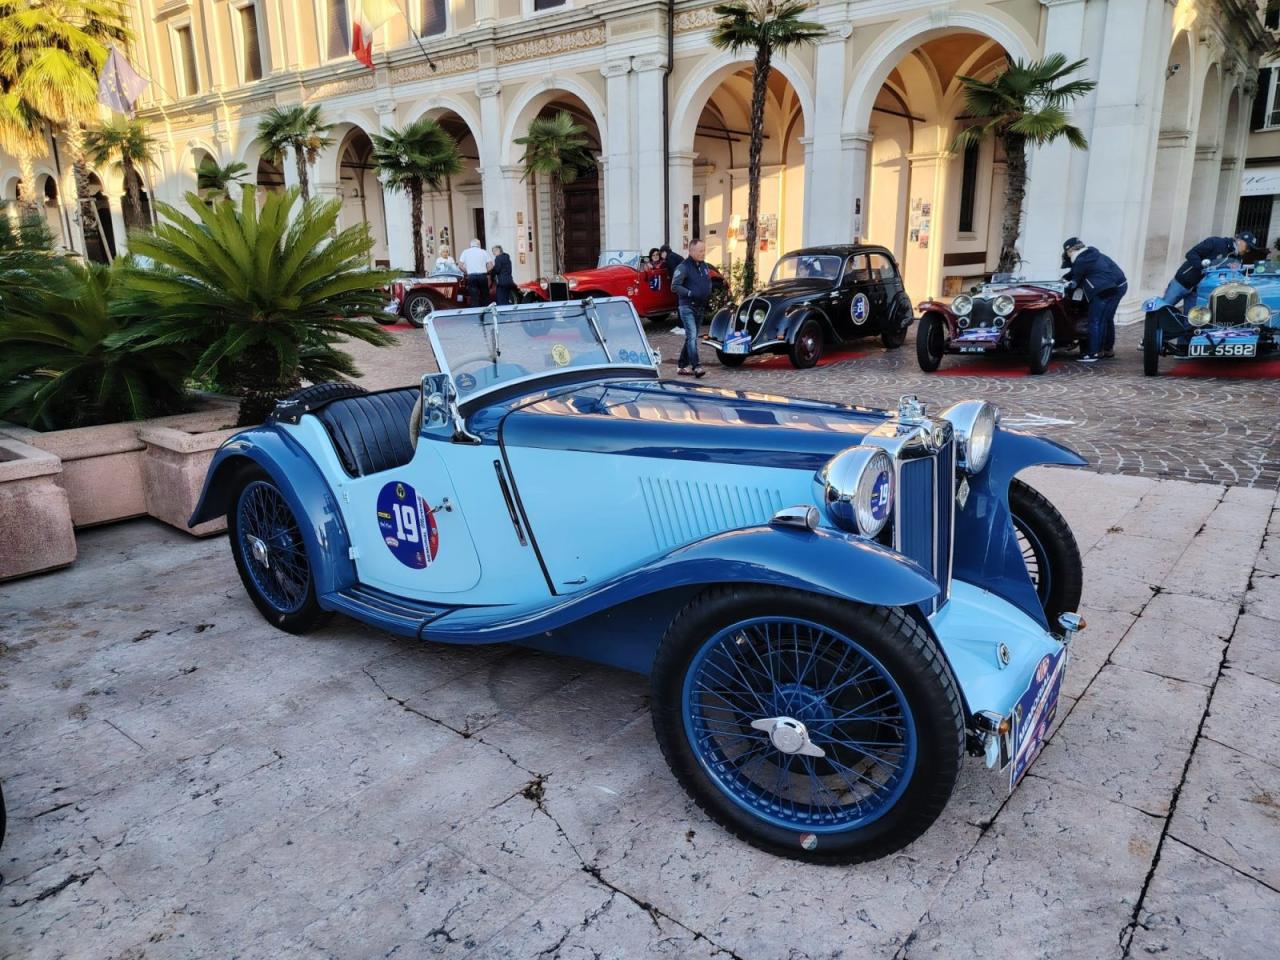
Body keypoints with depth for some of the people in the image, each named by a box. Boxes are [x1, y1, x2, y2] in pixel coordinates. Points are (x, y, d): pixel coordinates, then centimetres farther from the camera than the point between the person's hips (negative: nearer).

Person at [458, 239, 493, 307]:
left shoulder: (465, 252, 9)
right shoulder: (484, 252, 7)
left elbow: (461, 266, 0)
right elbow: (490, 265, -1)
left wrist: (467, 272, 14)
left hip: (471, 276, 0)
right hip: (483, 276, 0)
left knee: (474, 298, -1)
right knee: (485, 297, 9)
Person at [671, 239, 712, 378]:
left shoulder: (704, 266, 13)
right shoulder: (684, 267, -11)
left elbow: (708, 283, 27)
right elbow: (674, 286, -16)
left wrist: (708, 295, 10)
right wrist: (690, 294, -24)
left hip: (700, 307, 8)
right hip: (687, 307, -8)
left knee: (691, 337, 11)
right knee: (692, 336, -17)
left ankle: (683, 365, 19)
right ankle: (696, 366, -21)